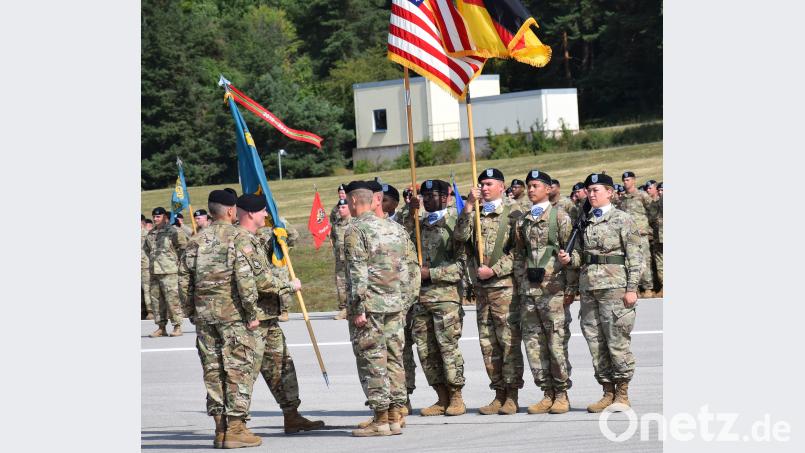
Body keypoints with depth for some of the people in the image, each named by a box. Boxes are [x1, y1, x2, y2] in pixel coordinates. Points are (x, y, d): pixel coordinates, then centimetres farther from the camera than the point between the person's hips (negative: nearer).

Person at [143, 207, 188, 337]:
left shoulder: (173, 232, -7)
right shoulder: (151, 233, 15)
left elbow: (184, 246, -7)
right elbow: (146, 248, 31)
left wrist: (177, 259, -5)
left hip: (169, 272, -7)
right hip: (154, 272, 7)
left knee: (172, 299, -7)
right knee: (156, 300, 8)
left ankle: (177, 326, -1)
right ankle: (161, 327, 15)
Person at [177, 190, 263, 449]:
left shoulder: (197, 241, 10)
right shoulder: (238, 237, -6)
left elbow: (184, 280, 10)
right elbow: (245, 278, -15)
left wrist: (192, 313, 18)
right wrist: (252, 313, -9)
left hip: (204, 314, 5)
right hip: (233, 313, -5)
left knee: (213, 370, 9)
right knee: (239, 369, -2)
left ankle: (220, 428, 11)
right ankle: (235, 428, -5)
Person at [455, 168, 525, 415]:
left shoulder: (512, 212, -2)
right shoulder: (476, 213, 14)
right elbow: (460, 236, -2)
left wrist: (494, 270, -13)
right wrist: (468, 207, -10)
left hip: (505, 284, -6)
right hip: (482, 286, 6)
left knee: (509, 340, -6)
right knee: (487, 342, 6)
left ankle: (512, 396, -2)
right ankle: (499, 394, 12)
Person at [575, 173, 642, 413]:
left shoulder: (623, 219, -1)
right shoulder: (585, 222, 15)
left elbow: (635, 256, -5)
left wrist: (632, 288, -11)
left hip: (614, 286, -6)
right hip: (588, 287, 6)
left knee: (617, 340, -5)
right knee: (595, 342, 5)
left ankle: (622, 395, 3)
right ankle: (608, 392, 11)